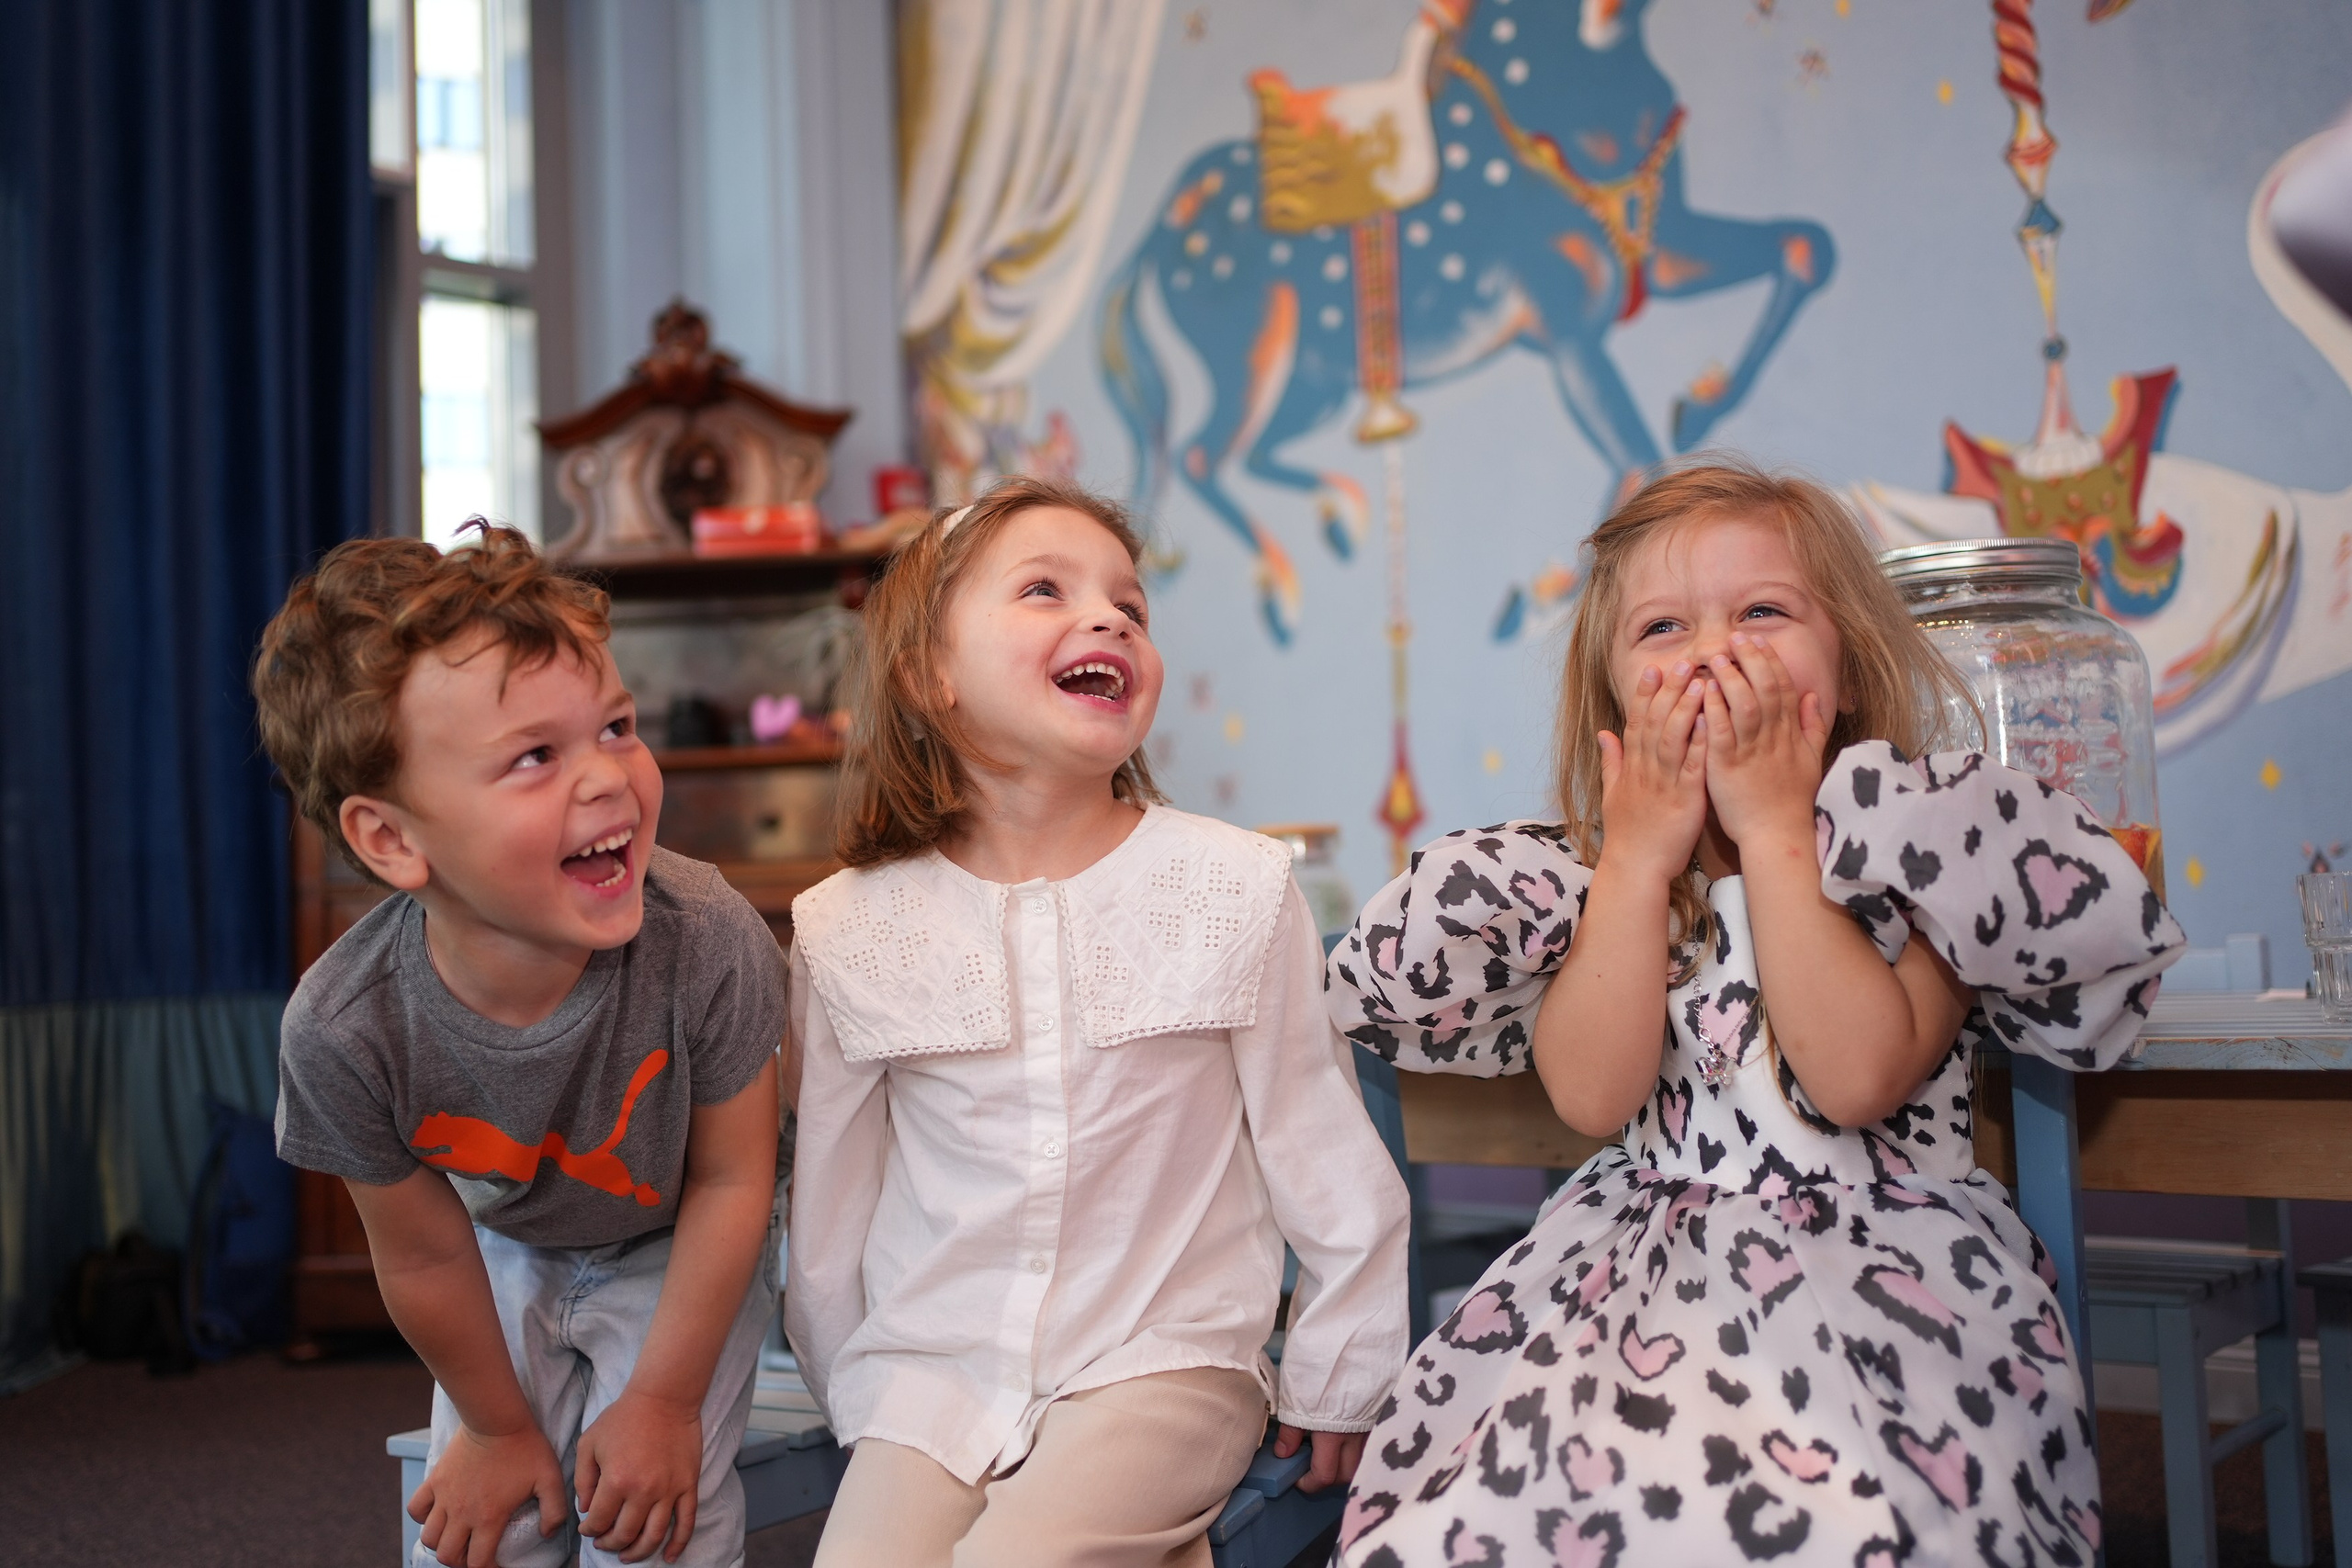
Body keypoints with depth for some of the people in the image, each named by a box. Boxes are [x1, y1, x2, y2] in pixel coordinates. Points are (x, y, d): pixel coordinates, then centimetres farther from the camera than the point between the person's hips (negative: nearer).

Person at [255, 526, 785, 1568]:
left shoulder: (705, 938, -37)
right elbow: (425, 1257, -14)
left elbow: (730, 1182, -20)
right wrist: (498, 1427, 0)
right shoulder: (341, 1030, -32)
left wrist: (665, 1401, -12)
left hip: (681, 1250, -1)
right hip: (508, 1257, 2)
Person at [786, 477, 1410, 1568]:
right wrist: (858, 1401, 15)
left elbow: (1327, 1161, 3)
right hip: (930, 1368, 3)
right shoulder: (847, 932, -2)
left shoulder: (1236, 890, -6)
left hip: (1164, 1361, -2)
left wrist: (1335, 1386, 9)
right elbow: (828, 1205, 10)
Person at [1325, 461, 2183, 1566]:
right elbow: (1592, 1097, -7)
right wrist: (1639, 856, -8)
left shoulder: (1914, 842, 0)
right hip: (1642, 1270, 3)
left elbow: (1856, 1080, -17)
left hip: (1872, 1276, -2)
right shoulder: (1604, 872, 9)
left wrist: (1773, 829, -13)